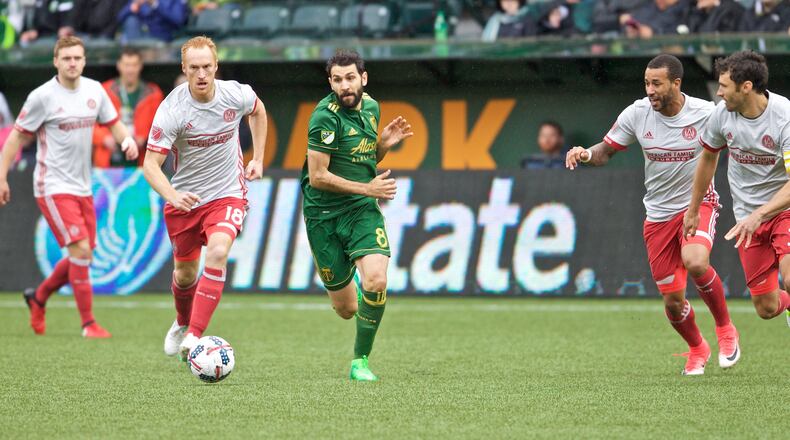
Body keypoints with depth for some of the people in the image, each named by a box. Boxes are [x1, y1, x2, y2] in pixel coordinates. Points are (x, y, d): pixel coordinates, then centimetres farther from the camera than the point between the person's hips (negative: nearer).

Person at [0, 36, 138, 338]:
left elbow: (113, 123, 16)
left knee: (83, 257, 11)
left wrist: (127, 140, -7)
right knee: (80, 250, -16)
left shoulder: (94, 90, 4)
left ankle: (38, 298, 34)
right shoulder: (42, 97, -11)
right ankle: (88, 324, -7)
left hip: (82, 187, 7)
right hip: (53, 187, -7)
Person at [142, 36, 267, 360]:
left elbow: (257, 111, 14)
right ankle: (182, 323, 46)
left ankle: (194, 337, -27)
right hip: (184, 197, 0)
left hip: (227, 194, 0)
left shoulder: (236, 94, -13)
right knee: (185, 272, 12)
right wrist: (173, 196, -41)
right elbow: (150, 164, -23)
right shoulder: (172, 110, -21)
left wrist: (258, 159, 10)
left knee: (217, 253, -26)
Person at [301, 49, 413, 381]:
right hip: (324, 214, -4)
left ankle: (360, 361, -5)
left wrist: (385, 143, 0)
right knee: (347, 310, 3)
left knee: (377, 281, -23)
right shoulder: (325, 117, -16)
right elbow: (317, 177, -17)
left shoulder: (371, 107, 6)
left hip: (362, 209, 4)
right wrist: (367, 188, -15)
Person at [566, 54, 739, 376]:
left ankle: (725, 329, -6)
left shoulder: (705, 113, -15)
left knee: (695, 263, -33)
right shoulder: (636, 114, -8)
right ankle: (697, 350, 36)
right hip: (658, 213, 3)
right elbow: (606, 150, 3)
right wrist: (586, 154, -20)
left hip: (698, 203, -3)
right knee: (673, 301, 3)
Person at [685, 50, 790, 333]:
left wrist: (758, 215, -39)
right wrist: (693, 209, 23)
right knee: (767, 308, 2)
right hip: (748, 218, 4)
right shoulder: (723, 113, -5)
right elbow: (709, 156, 16)